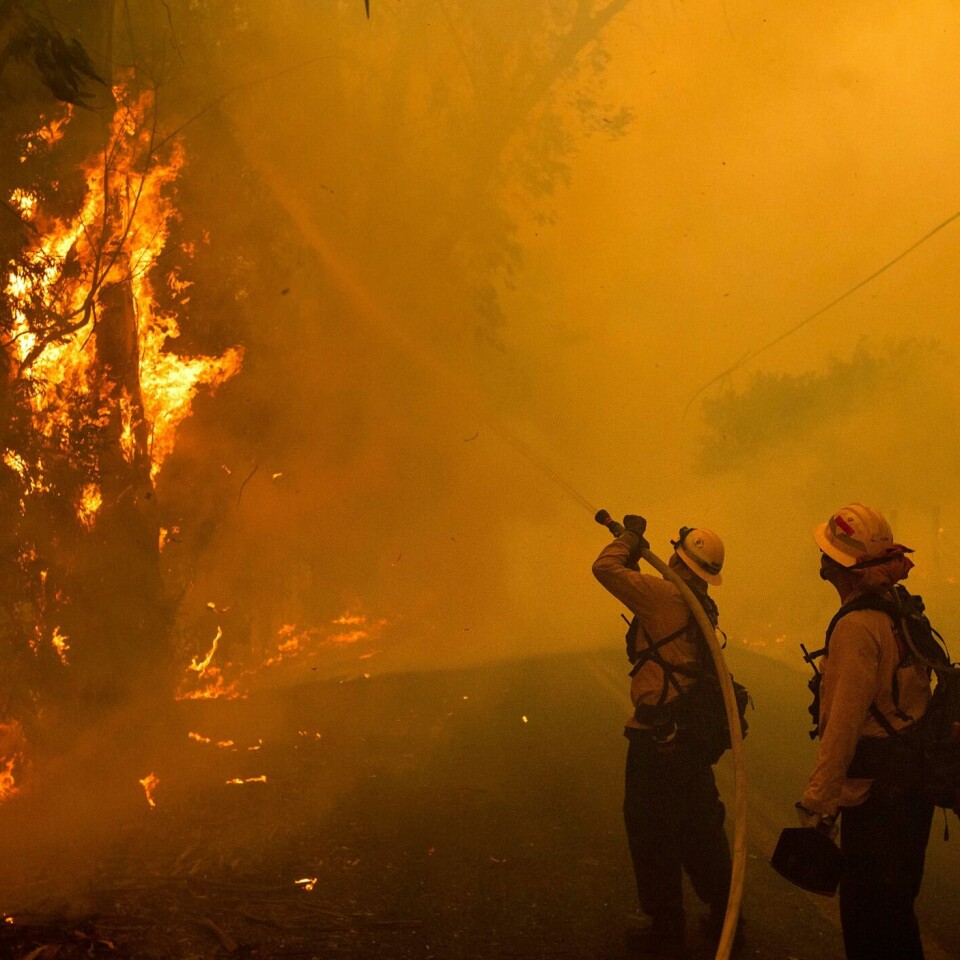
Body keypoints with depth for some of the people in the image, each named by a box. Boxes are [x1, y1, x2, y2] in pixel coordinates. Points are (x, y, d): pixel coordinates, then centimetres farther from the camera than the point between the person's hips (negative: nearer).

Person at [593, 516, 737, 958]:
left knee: (652, 832, 7)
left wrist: (630, 537, -7)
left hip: (658, 736, -8)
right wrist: (635, 557, 17)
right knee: (701, 828, 20)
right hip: (694, 734, 8)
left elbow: (605, 568, -23)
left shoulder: (666, 596, -19)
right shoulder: (700, 607, 6)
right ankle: (725, 917, 32)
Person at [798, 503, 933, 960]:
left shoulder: (856, 627, -20)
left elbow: (843, 724, -25)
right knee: (895, 911, 22)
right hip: (911, 790, 9)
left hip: (874, 797, -9)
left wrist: (816, 803, -23)